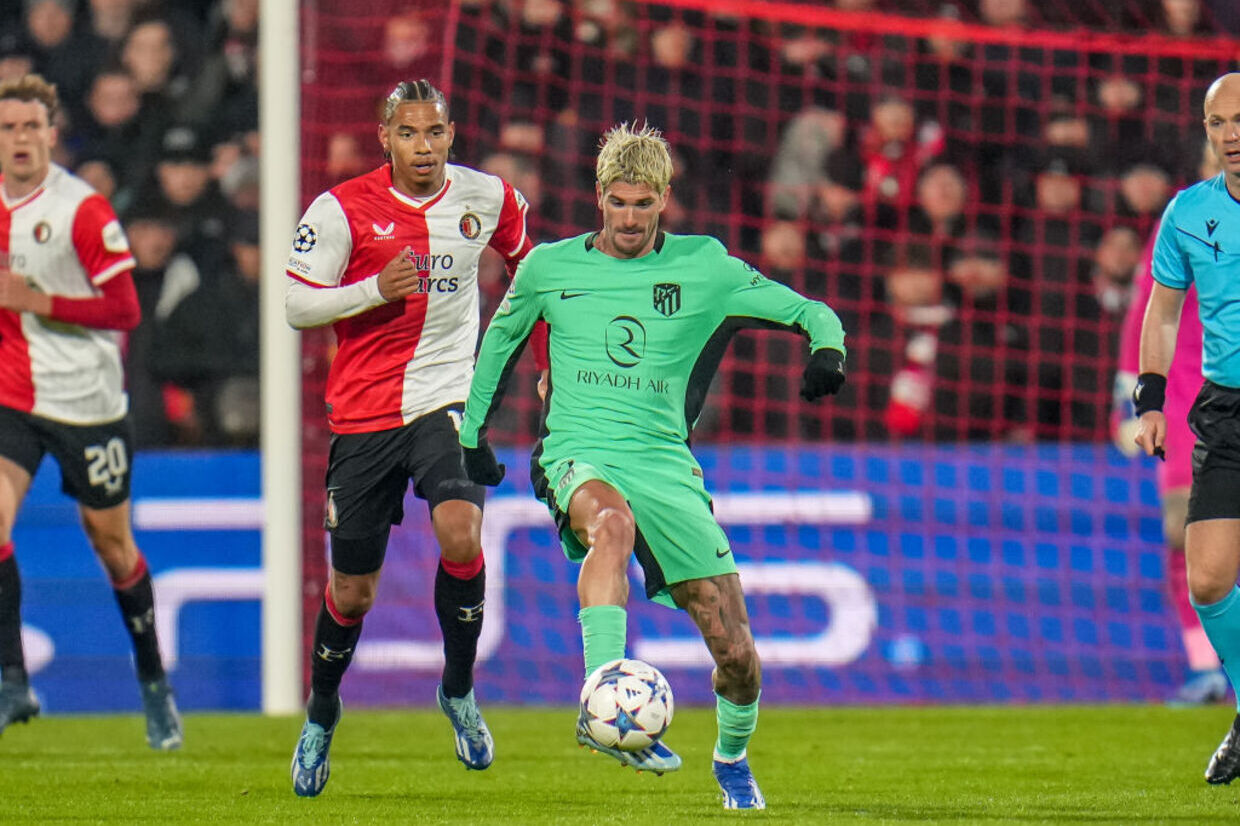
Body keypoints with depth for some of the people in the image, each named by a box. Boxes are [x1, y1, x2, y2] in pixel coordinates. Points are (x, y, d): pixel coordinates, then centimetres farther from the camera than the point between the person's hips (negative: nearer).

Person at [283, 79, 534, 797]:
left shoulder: (489, 197, 1)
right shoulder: (342, 209, -7)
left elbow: (530, 262, 21)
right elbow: (297, 305, -6)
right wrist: (377, 288, -21)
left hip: (447, 399, 1)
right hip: (364, 411, 0)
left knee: (460, 531, -26)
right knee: (353, 588, 5)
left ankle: (460, 690, -6)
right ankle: (322, 713, 32)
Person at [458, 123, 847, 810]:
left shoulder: (702, 268, 4)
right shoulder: (550, 267, 6)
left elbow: (806, 312, 6)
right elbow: (499, 340, 23)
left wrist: (827, 348, -16)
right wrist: (471, 430, 22)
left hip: (665, 462, 2)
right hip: (578, 455, -2)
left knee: (735, 651, -3)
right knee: (611, 522, -41)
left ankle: (732, 759, 29)